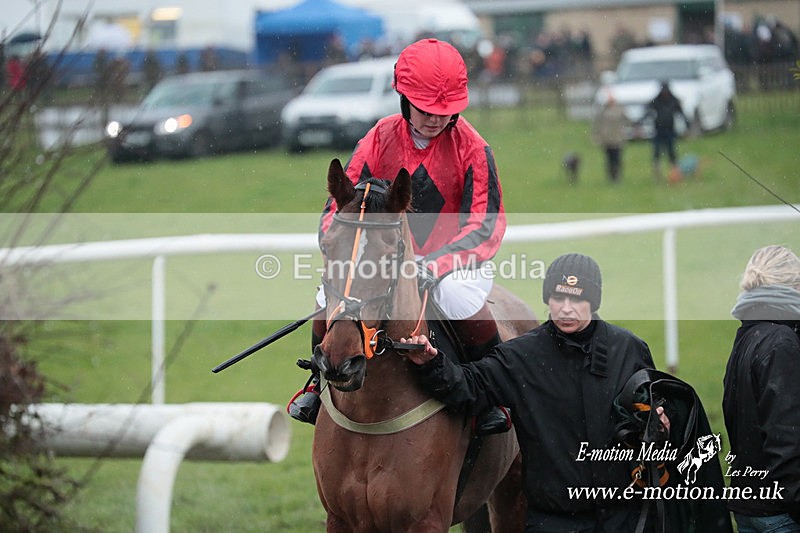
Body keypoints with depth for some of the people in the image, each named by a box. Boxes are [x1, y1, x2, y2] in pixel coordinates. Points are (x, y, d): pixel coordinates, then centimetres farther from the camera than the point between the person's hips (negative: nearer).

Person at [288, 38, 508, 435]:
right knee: (330, 298, -22)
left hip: (454, 257, -3)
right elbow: (339, 210, -2)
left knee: (458, 295, -38)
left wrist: (435, 264, -33)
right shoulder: (380, 140, -3)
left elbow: (487, 224, -17)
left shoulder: (470, 146, -10)